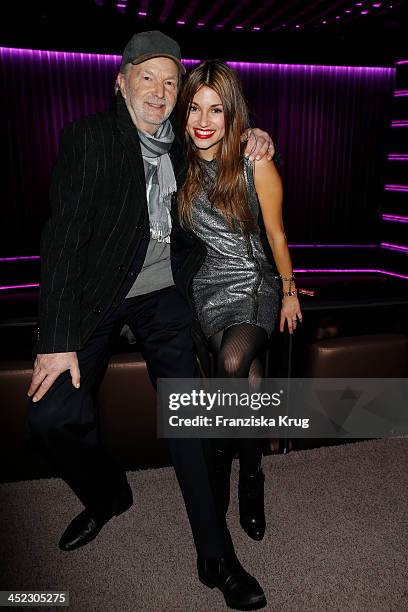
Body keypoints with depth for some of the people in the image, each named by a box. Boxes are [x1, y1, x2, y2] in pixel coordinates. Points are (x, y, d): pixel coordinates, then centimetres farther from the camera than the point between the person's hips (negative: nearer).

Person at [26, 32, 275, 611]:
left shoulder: (179, 142, 7)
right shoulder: (88, 136, -6)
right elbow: (64, 235, -14)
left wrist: (252, 140, 5)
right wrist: (58, 339, -20)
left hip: (164, 295, 3)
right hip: (98, 296, -2)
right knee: (52, 415, -12)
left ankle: (217, 559, 12)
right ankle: (108, 495, 21)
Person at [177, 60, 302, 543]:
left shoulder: (256, 165, -9)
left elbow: (275, 235, 1)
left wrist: (290, 292, 9)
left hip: (257, 282, -2)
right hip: (210, 285, 2)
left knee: (233, 360, -29)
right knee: (247, 377, -15)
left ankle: (220, 460, -1)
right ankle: (250, 481, 11)